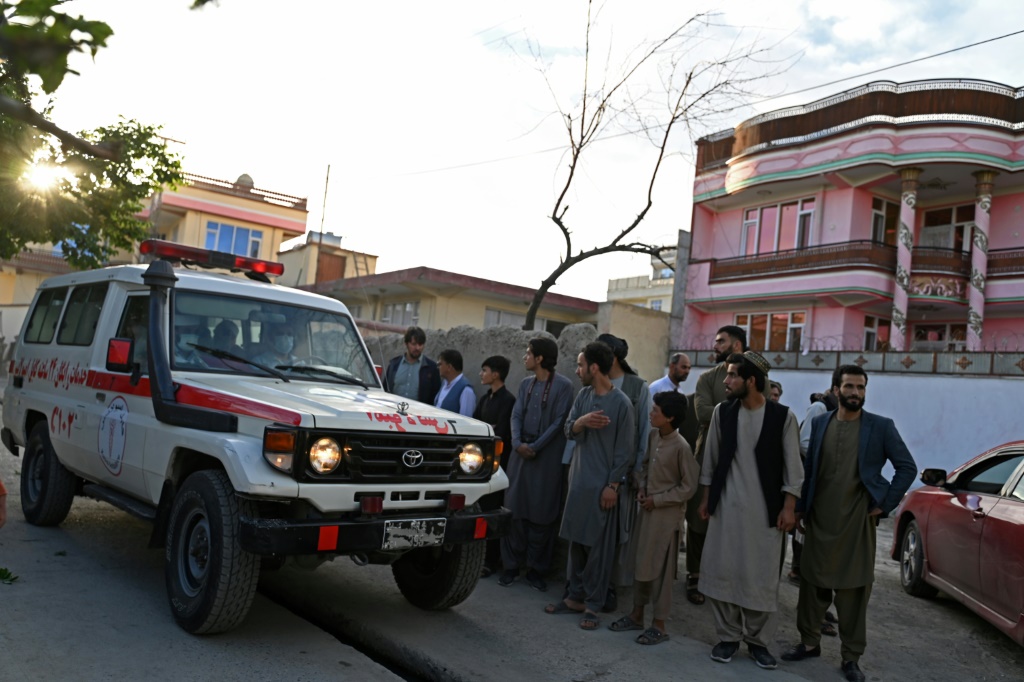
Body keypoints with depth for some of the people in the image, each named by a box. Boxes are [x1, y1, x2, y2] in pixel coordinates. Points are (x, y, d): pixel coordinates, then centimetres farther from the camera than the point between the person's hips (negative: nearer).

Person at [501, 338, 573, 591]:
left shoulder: (562, 385, -5)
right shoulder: (525, 384, 13)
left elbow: (559, 422, -10)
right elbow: (516, 415, 7)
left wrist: (536, 446, -14)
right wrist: (517, 443, -10)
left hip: (547, 456, -5)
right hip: (520, 453, 5)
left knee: (541, 514, 1)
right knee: (514, 510, 4)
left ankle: (536, 569, 11)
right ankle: (512, 566, 13)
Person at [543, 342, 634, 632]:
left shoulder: (621, 403, -12)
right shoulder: (583, 395, 7)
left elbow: (625, 450, -11)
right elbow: (569, 430, 5)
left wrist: (613, 485, -13)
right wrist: (581, 422, -17)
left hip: (602, 484, -6)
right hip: (578, 479, 6)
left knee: (598, 547, 0)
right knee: (576, 541, 12)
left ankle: (593, 605, 9)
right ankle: (575, 596, 23)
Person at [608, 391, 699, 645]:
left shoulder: (681, 447, -19)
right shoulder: (652, 436, 1)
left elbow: (688, 487, -15)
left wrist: (657, 500, -14)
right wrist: (641, 489, 1)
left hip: (666, 512, -7)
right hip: (646, 507, 7)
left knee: (660, 567, 1)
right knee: (640, 562, 15)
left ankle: (659, 624, 14)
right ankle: (637, 614, 29)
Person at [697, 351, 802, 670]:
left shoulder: (783, 416, -6)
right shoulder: (722, 412, 1)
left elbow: (792, 466, -3)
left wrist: (789, 507, -6)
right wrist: (706, 498, 9)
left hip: (765, 509, -2)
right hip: (726, 505, 2)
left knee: (761, 577, 5)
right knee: (721, 571, 4)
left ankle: (757, 640, 22)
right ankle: (728, 636, 20)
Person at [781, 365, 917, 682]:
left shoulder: (881, 427, -3)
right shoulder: (820, 423, 5)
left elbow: (907, 467, -1)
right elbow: (809, 468, 9)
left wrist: (884, 505, -6)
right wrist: (800, 508, 7)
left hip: (857, 522, -3)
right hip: (819, 520, 3)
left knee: (853, 591, 4)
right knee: (812, 584, 11)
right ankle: (809, 642, 28)